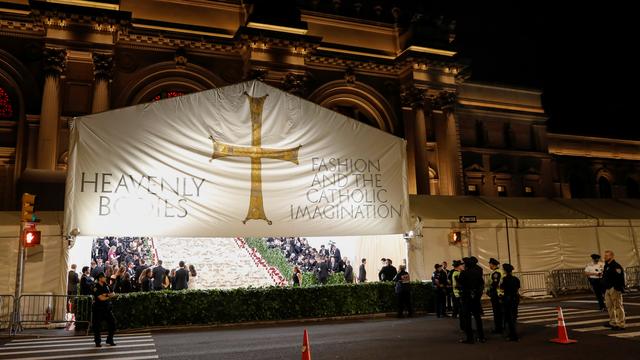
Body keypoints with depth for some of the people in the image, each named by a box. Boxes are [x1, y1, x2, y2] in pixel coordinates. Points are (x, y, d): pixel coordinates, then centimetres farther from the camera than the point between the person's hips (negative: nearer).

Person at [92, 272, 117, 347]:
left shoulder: (106, 286, 9)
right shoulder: (96, 288, -11)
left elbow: (113, 294, 6)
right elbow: (101, 298, -18)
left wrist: (106, 295, -13)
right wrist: (109, 296, -2)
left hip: (107, 308, 6)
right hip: (99, 309, -6)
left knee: (112, 322, 4)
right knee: (97, 325, 2)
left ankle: (110, 340, 17)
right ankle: (97, 342, 16)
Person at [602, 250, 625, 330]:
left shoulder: (616, 266, -14)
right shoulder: (606, 266, 16)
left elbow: (620, 278, -20)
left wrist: (618, 289, -24)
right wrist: (604, 289, 21)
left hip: (614, 289, -10)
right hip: (607, 289, 10)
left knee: (618, 306, -5)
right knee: (609, 306, 16)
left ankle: (620, 324, -1)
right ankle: (612, 322, 27)